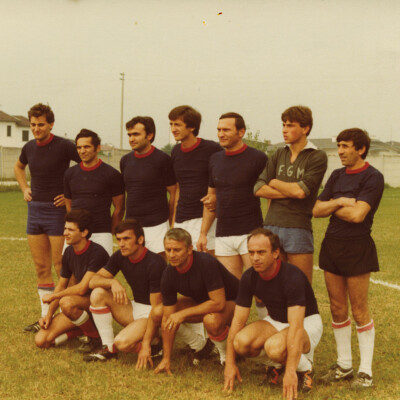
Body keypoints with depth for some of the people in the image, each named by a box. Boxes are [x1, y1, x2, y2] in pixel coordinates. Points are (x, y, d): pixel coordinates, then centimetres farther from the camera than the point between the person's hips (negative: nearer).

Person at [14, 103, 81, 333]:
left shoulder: (63, 147, -12)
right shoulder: (29, 148, 7)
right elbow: (19, 167, 29)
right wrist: (25, 189, 13)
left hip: (57, 210, -6)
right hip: (35, 209, 6)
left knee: (61, 266, -5)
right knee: (41, 267, 10)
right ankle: (46, 317, 18)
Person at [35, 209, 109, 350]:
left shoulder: (97, 253, -21)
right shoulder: (69, 252, 4)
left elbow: (82, 288, -25)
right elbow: (61, 285, 13)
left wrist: (53, 296, -11)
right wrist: (49, 314, 2)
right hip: (80, 303, 7)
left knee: (66, 302, -38)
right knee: (41, 340, -8)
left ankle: (94, 335, -12)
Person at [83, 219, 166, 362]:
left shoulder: (155, 263, -23)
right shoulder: (120, 257, -2)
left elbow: (157, 308, -24)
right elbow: (93, 281, -4)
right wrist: (113, 282, -27)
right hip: (134, 307, 7)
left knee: (122, 343, -32)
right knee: (98, 294, -13)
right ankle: (108, 349, -8)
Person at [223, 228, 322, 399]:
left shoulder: (292, 276, -30)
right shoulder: (249, 277, -11)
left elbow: (296, 327, -36)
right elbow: (238, 320, -5)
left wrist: (290, 371, -42)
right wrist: (230, 363, -10)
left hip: (307, 322, -6)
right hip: (275, 321, 6)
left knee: (275, 347, -37)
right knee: (241, 342, -25)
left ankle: (305, 367, -4)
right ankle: (277, 364, 6)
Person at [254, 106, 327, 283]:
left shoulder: (317, 157, -2)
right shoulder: (279, 154, 13)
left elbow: (301, 191, -15)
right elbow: (258, 188, 3)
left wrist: (274, 183, 0)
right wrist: (290, 192, -7)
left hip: (298, 228, -4)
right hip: (272, 225, 5)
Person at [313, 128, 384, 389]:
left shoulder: (373, 177, -9)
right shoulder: (337, 176, 12)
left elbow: (357, 214, -20)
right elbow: (317, 210, 7)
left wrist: (332, 206, -4)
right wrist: (340, 202, -10)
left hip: (357, 247, -7)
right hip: (332, 245, 7)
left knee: (359, 311, 0)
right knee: (338, 309, 10)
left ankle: (366, 371, 10)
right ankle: (344, 365, 21)